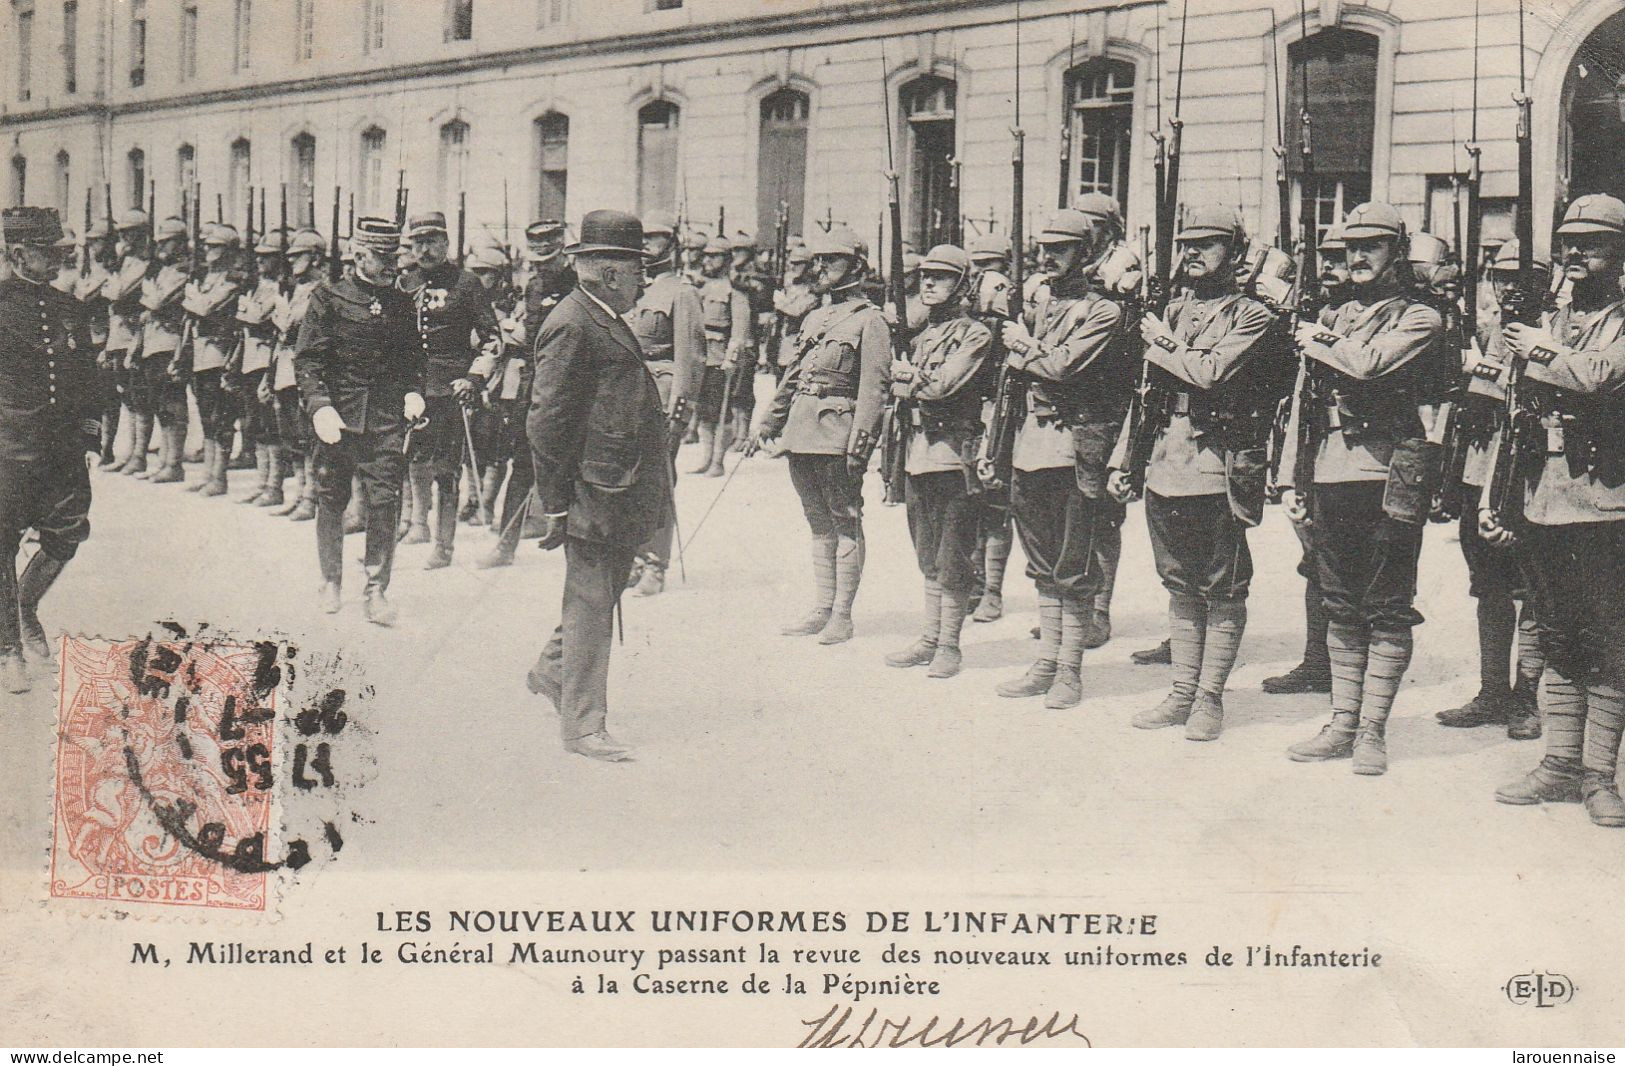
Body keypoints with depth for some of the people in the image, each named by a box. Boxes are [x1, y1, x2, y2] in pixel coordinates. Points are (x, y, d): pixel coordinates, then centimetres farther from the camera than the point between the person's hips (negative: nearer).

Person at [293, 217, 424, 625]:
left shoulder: (402, 304, 10)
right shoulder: (329, 297, -1)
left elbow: (415, 356, 21)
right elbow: (306, 359, -5)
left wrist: (413, 391, 2)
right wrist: (320, 406, -17)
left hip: (385, 418, 2)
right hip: (337, 414, -2)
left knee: (385, 500, -6)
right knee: (331, 500, 8)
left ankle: (377, 590, 0)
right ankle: (331, 581, 24)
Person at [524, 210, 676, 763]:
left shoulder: (607, 322, 16)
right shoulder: (571, 327, -15)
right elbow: (546, 422, -17)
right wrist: (555, 505, -16)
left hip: (623, 488, 10)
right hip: (594, 488, -10)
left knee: (605, 588, 20)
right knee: (590, 602, -2)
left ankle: (552, 672, 40)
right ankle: (582, 724, 6)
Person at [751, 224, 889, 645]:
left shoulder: (869, 320, -5)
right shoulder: (813, 318, 19)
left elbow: (873, 386, -12)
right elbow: (792, 376, 23)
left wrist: (860, 440, -20)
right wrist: (768, 425, 19)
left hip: (837, 434, -8)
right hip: (801, 432, 8)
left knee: (845, 523, -1)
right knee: (818, 523, 12)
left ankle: (842, 615, 3)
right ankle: (821, 609, 19)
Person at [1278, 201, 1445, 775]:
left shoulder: (1420, 319, 1)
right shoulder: (1329, 318, 18)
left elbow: (1369, 364, -19)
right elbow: (1301, 402, 17)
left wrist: (1319, 344, -1)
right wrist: (1291, 478, 9)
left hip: (1387, 473, -5)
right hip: (1328, 474, 5)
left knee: (1387, 609, -1)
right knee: (1340, 608, 9)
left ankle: (1372, 730, 4)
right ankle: (1342, 723, 16)